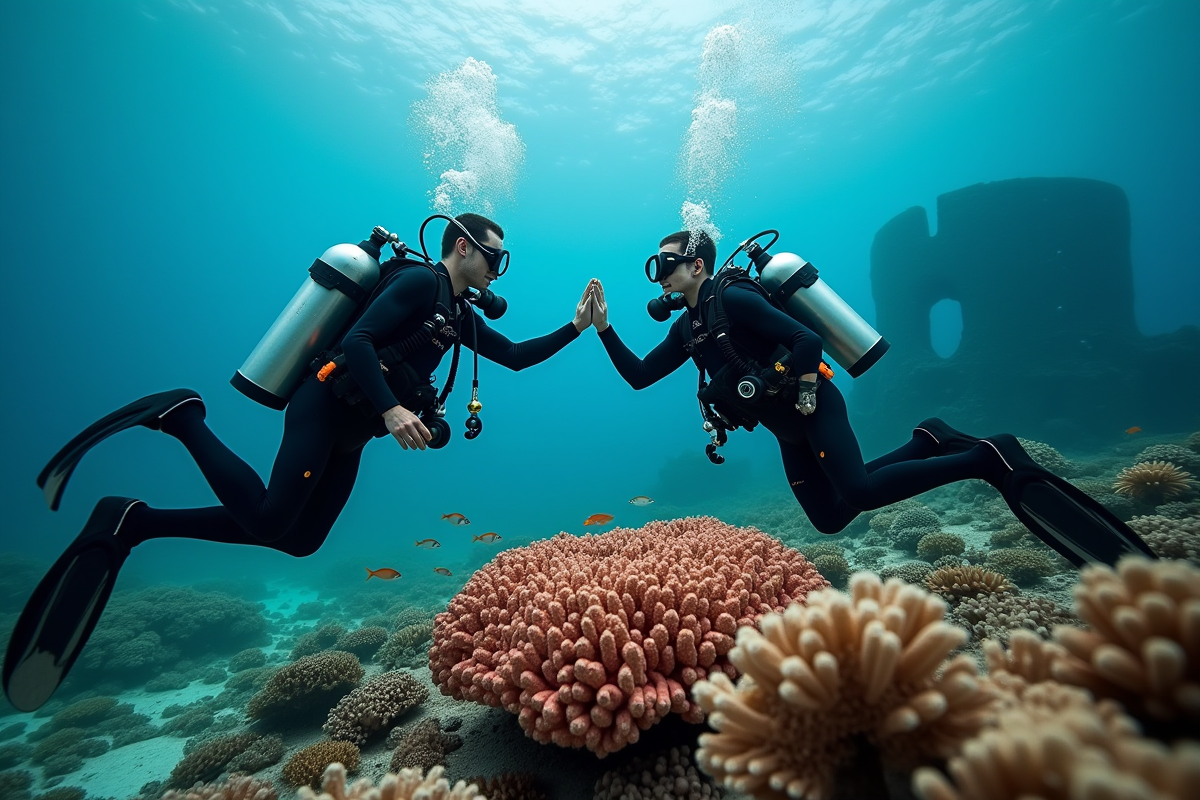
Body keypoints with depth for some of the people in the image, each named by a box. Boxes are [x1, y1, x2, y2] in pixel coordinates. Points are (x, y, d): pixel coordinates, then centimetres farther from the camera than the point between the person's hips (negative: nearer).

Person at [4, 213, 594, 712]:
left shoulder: (460, 315, 19)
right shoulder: (420, 280, -9)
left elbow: (514, 356, 20)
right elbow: (357, 340, -20)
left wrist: (576, 327, 17)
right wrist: (390, 409, -33)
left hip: (350, 434, 9)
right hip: (328, 405, -9)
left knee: (298, 539, 4)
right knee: (267, 519, -19)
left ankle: (133, 523, 10)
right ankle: (180, 417, 0)